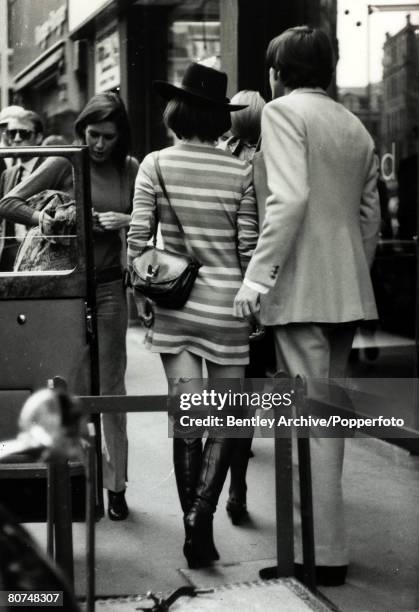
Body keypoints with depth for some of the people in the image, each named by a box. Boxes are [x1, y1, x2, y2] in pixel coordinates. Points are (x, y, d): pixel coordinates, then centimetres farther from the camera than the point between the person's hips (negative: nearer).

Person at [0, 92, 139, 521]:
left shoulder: (129, 169, 4)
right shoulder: (63, 164, -3)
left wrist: (126, 220, -12)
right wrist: (42, 219, -22)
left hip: (109, 287, 1)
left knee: (110, 385, 4)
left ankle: (115, 484, 10)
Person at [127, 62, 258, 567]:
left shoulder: (155, 165, -2)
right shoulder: (240, 172, -4)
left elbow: (137, 236, -4)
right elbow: (249, 247, -2)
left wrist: (139, 290, 10)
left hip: (173, 303, 2)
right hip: (226, 305, -1)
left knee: (186, 418, 6)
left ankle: (195, 533, 10)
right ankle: (201, 511, -10)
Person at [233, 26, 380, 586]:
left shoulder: (282, 112, -5)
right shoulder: (355, 126, 17)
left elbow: (290, 198, -19)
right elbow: (370, 213, 17)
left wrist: (257, 276, -20)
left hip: (303, 288, -8)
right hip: (349, 290, 8)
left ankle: (324, 556, -6)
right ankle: (322, 534, 21)